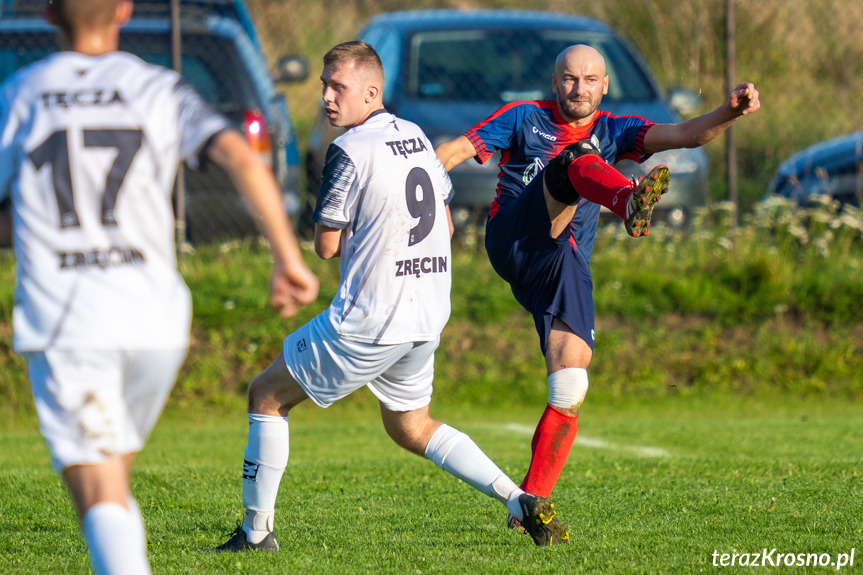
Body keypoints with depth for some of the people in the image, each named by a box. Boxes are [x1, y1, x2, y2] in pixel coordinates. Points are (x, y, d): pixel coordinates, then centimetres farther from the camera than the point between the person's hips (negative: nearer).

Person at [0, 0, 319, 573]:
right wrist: (289, 257, -5)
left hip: (62, 325, -2)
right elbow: (244, 160, -7)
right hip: (153, 319, 2)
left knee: (99, 497, -12)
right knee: (113, 477, 24)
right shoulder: (160, 91, 7)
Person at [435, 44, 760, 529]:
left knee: (570, 393, -9)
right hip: (513, 243, -4)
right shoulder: (524, 119, 12)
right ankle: (630, 202, -63)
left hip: (563, 266, 4)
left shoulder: (614, 132, 18)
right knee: (577, 160, -27)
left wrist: (729, 112, -15)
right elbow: (458, 149, 3)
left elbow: (686, 135, 4)